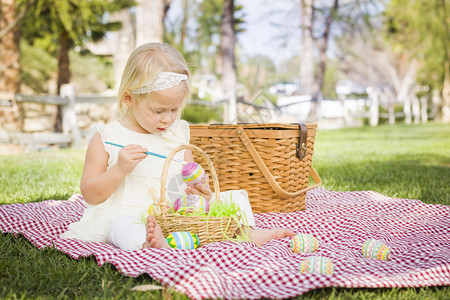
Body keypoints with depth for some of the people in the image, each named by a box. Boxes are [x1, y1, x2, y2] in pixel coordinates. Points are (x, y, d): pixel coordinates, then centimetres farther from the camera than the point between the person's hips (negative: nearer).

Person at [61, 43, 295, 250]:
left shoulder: (177, 134, 11)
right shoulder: (106, 139, -3)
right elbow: (90, 194, -4)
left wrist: (199, 191, -4)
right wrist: (120, 169, -20)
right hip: (129, 215, -5)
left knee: (234, 195, -1)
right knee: (122, 227, -40)